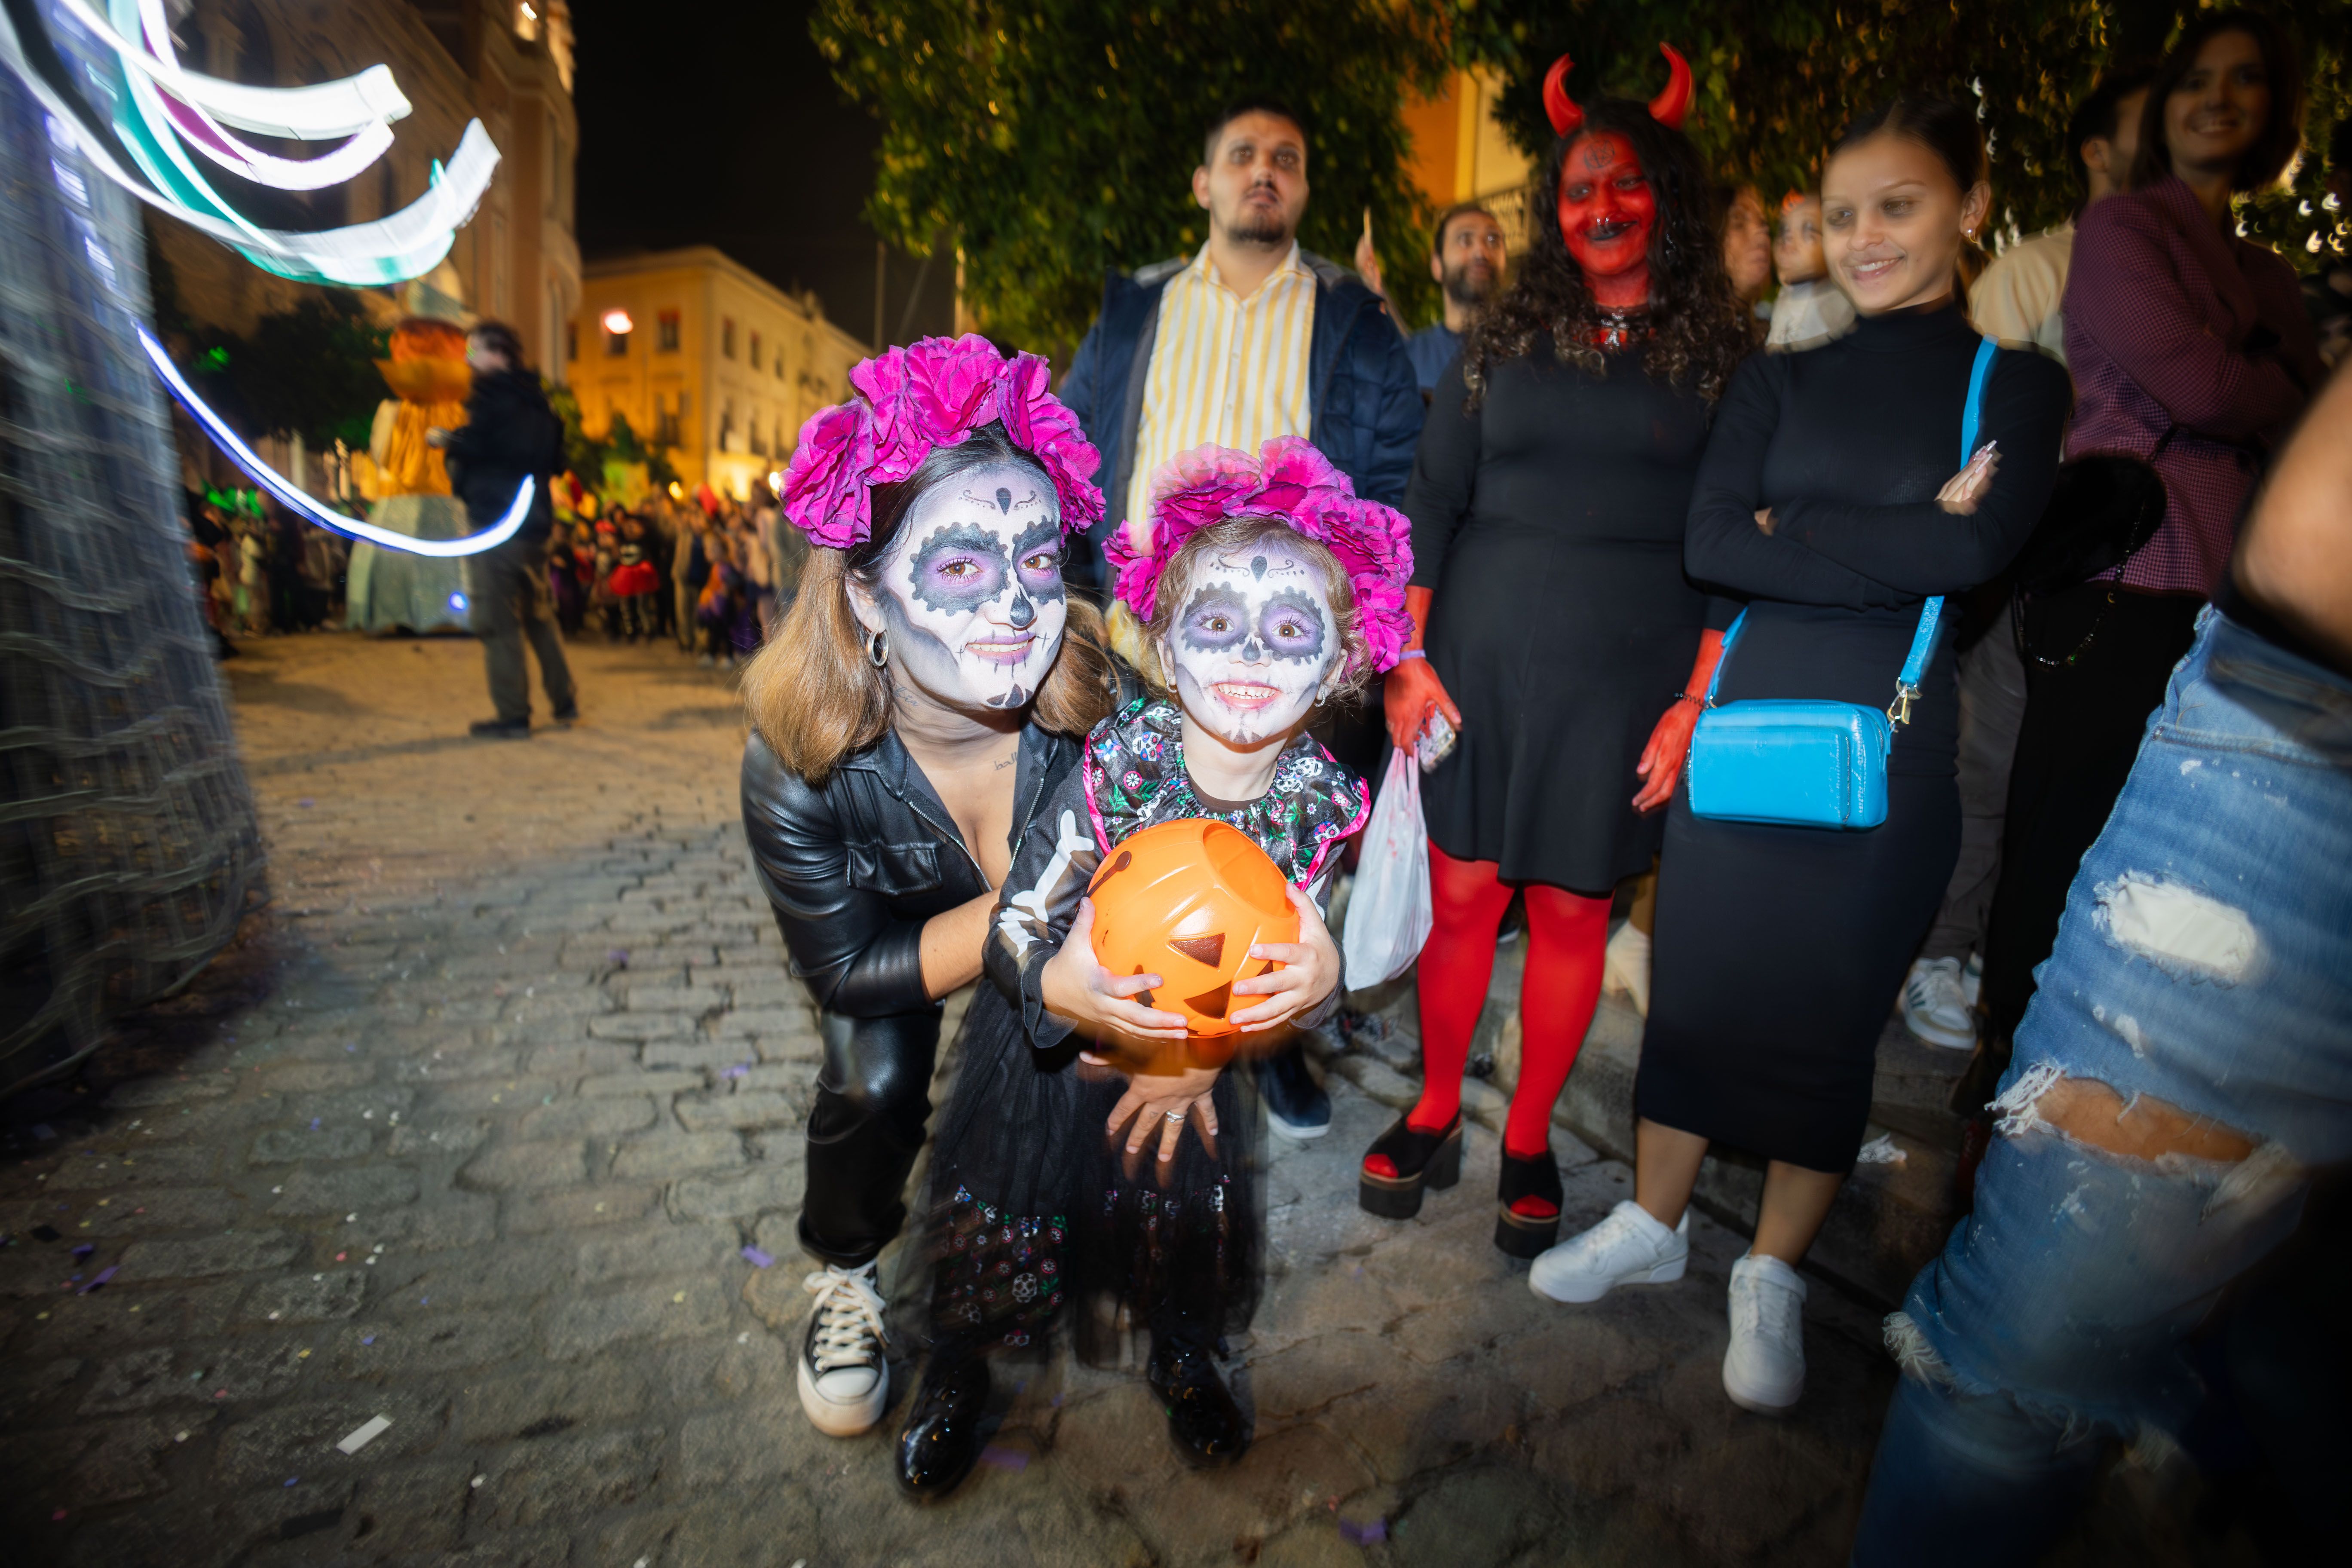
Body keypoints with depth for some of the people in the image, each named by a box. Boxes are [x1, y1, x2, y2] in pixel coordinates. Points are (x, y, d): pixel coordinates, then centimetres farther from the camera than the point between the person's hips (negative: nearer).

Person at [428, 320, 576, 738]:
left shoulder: (492, 392, -8)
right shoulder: (536, 398, 16)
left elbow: (475, 444, -17)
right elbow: (555, 460, 22)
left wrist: (443, 438, 1)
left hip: (494, 520, -8)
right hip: (535, 519, 8)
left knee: (496, 619, -4)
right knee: (539, 613, 17)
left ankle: (513, 715, -3)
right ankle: (565, 700, 18)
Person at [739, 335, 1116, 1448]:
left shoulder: (1100, 712, -36)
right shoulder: (798, 762, -36)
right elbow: (850, 968, -25)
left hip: (1042, 910, 1)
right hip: (885, 922, 0)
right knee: (872, 1080, -21)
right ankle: (845, 1276, 15)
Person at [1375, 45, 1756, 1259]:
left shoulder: (1720, 354, 6)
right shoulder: (1507, 338, 10)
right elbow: (1431, 499, 6)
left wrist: (1698, 701, -6)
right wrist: (1407, 656, -2)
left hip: (1622, 685, -1)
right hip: (1478, 666, 1)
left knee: (1571, 912, 6)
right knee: (1461, 892, 4)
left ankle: (1528, 1144, 24)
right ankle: (1434, 1116, 24)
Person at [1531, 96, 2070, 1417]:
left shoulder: (2017, 382, 5)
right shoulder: (1782, 378, 10)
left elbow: (1980, 548, -14)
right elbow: (1710, 544, -7)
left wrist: (1793, 532, -9)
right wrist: (1899, 548, -12)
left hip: (1894, 747, -1)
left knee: (1833, 1012, 7)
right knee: (1698, 981, 8)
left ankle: (1775, 1276, 27)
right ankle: (1656, 1224, 29)